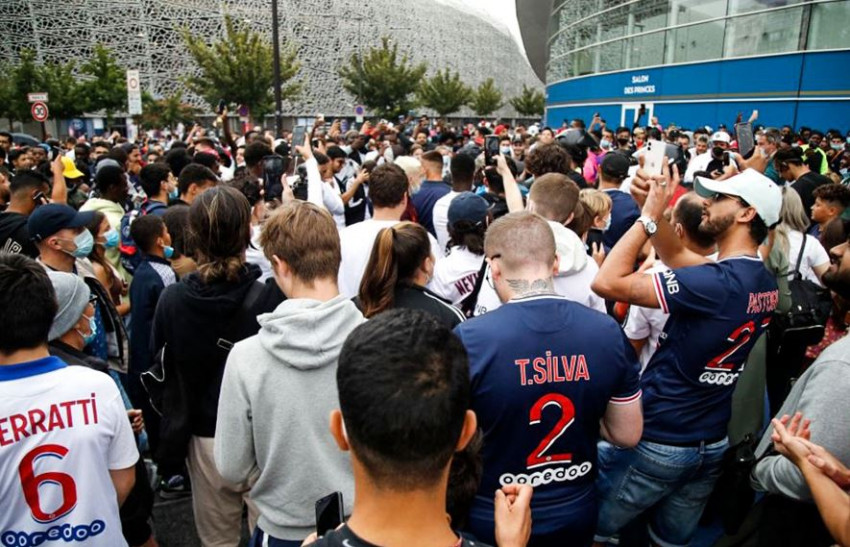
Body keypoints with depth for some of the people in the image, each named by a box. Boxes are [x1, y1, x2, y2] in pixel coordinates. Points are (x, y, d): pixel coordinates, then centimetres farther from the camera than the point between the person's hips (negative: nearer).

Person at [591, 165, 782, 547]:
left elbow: (607, 282, -28)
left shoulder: (715, 283, -26)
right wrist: (654, 207, -4)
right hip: (712, 444, 8)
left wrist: (649, 215, -20)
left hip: (655, 440, -8)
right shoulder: (766, 284, 1)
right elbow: (675, 254, 10)